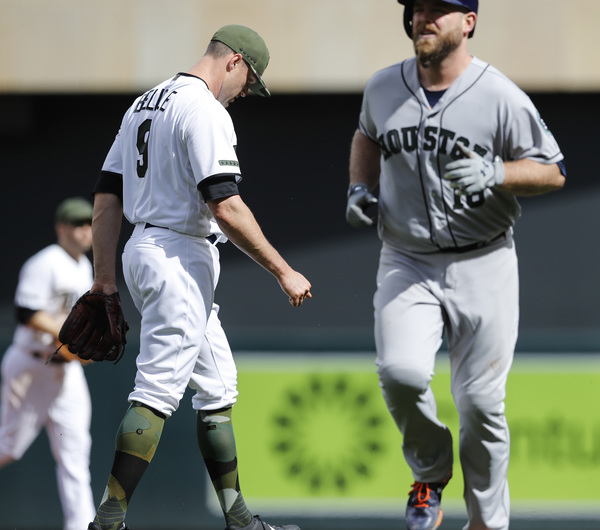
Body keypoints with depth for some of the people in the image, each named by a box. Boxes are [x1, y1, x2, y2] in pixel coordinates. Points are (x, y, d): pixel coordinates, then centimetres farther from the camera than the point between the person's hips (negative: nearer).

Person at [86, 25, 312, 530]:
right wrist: (283, 271, -16)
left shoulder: (145, 104, 15)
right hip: (180, 261, -10)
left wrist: (104, 275, 15)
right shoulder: (206, 111, -14)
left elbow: (107, 194, 15)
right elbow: (226, 207, -22)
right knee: (158, 392, -11)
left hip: (143, 249, 10)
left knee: (217, 388, 16)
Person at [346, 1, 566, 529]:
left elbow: (553, 172, -4)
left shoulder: (499, 97, -10)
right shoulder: (384, 88, 3)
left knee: (481, 401, -1)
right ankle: (430, 475, 6)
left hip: (482, 267, -2)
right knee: (401, 372, -21)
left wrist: (494, 174, -22)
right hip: (406, 265, 2)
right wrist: (360, 189, 7)